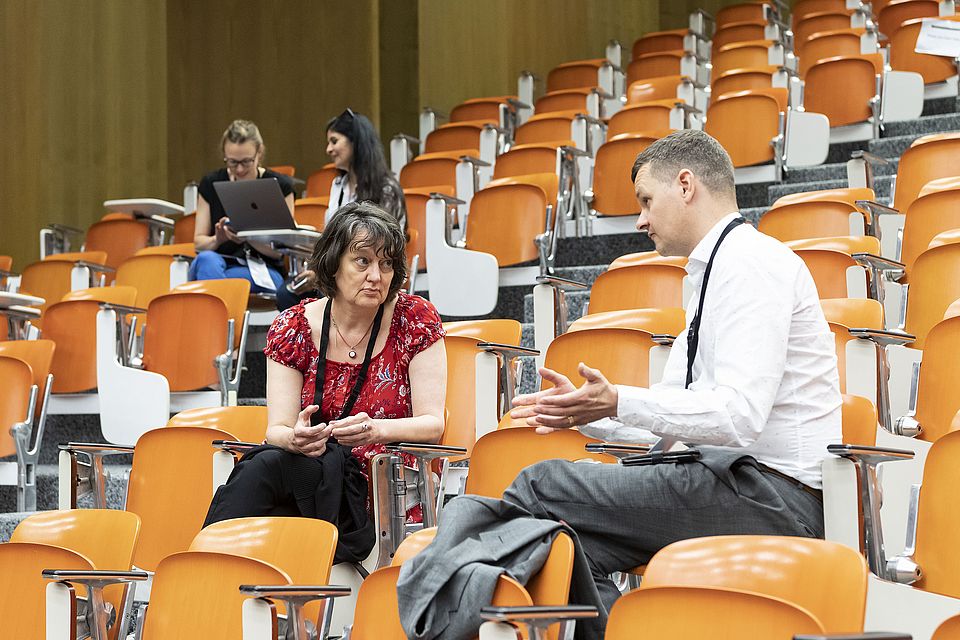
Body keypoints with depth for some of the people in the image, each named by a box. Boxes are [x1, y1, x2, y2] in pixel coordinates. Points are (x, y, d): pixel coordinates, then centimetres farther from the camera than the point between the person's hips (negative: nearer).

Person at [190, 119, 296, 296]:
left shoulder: (280, 186, 1)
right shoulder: (210, 184, 8)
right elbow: (198, 242, 8)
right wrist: (217, 240, -16)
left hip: (264, 271, -2)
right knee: (207, 259, -36)